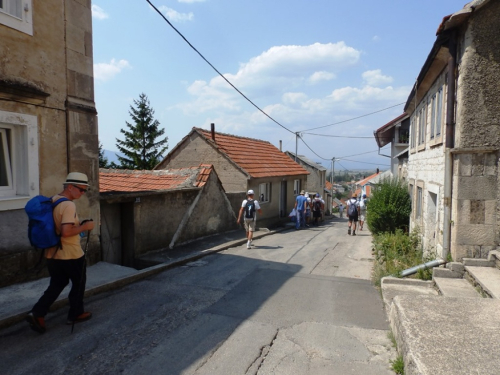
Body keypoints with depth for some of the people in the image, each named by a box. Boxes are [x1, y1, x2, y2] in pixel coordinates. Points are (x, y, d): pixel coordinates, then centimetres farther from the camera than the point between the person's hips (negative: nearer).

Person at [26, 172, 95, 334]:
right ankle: (75, 314, 26)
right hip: (71, 255, -8)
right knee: (78, 284, 13)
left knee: (56, 285, 20)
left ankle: (37, 313, 11)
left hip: (53, 254, 8)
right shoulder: (69, 205, -23)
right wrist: (85, 226, -18)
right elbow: (66, 232, -30)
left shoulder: (53, 201, 7)